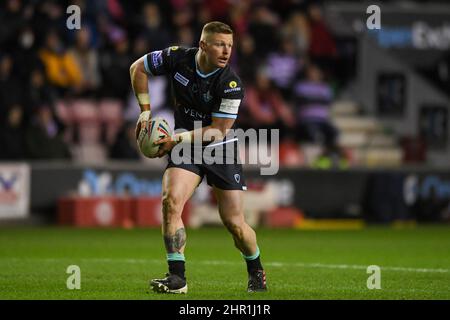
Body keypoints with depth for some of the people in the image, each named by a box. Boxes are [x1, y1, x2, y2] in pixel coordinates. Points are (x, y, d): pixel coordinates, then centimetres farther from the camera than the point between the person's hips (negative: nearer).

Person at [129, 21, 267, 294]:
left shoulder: (231, 85, -23)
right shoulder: (177, 58, -13)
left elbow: (218, 129, -17)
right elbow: (138, 68, 3)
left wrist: (177, 140, -21)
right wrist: (146, 111, -2)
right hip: (186, 147, 2)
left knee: (234, 223, 0)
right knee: (171, 201, -22)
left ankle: (256, 272, 29)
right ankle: (177, 278, -18)